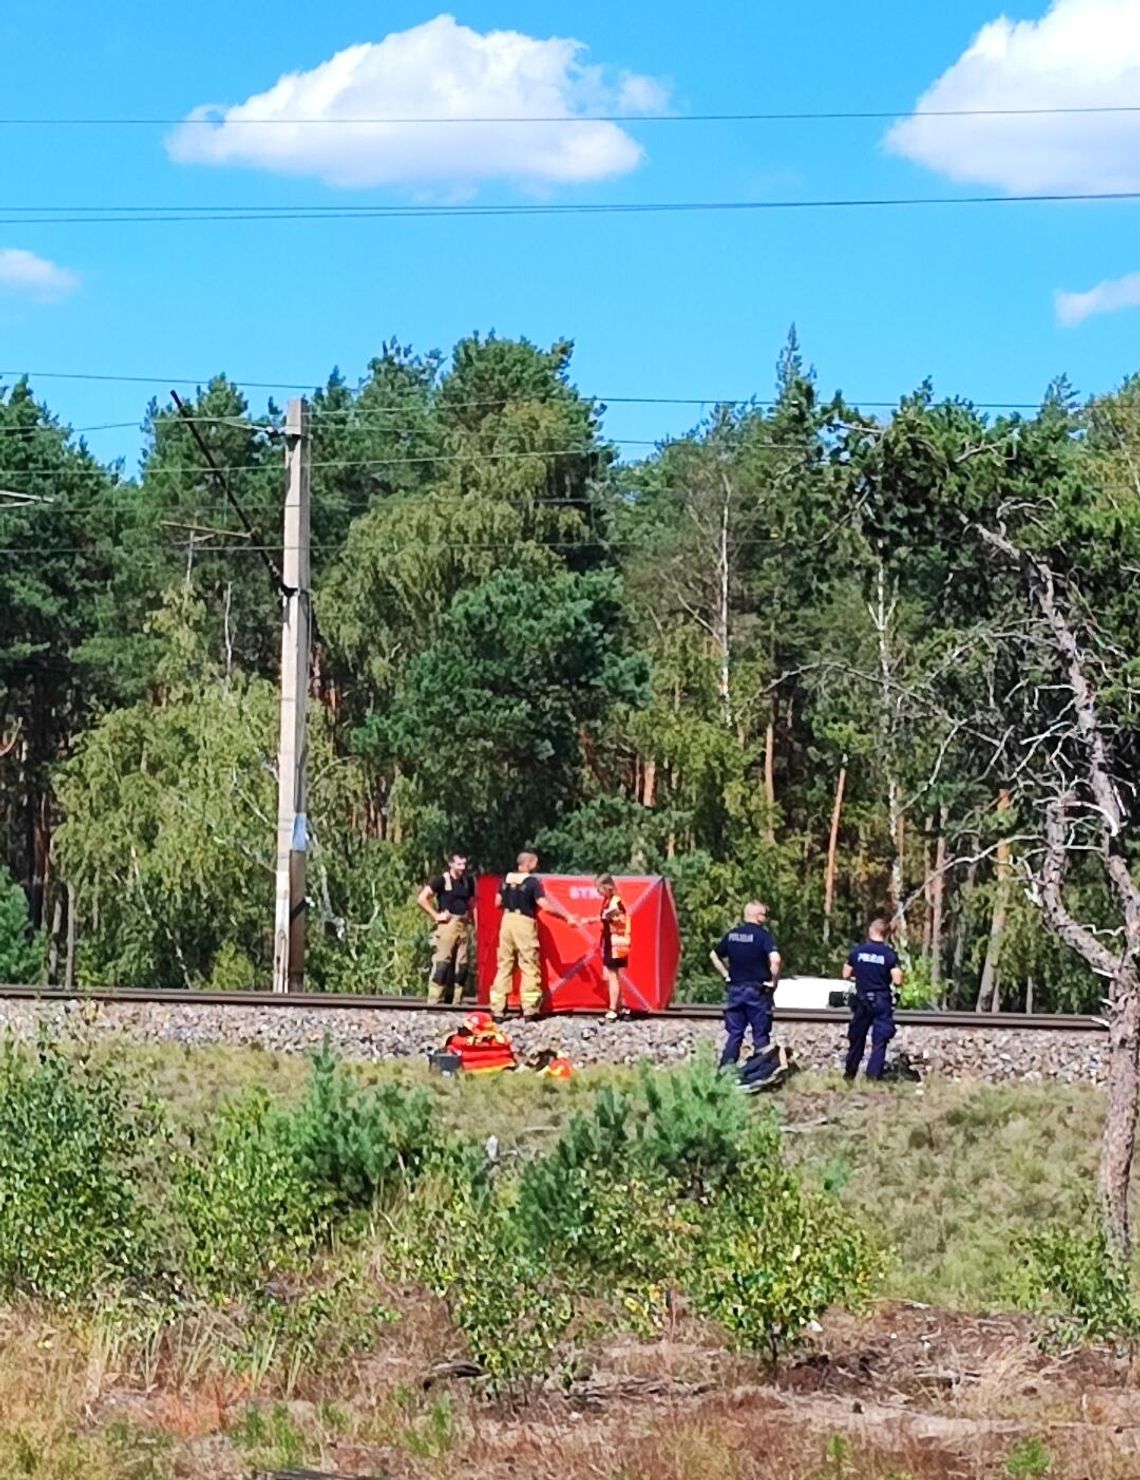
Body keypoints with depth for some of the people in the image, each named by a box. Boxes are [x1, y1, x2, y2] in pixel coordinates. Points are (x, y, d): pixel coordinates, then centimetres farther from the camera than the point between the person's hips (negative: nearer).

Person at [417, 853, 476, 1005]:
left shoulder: (468, 881, 13)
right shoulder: (442, 880, -4)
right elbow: (422, 899, -7)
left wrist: (470, 915, 9)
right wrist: (436, 915, -9)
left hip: (464, 925, 6)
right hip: (448, 924, -6)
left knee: (462, 964, 5)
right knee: (441, 963, -11)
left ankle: (457, 1001, 10)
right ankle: (434, 1000, -11)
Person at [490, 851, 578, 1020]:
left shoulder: (507, 879, 8)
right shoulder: (532, 882, -9)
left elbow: (498, 902, 14)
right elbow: (545, 905, -15)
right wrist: (566, 916, -9)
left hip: (507, 921, 5)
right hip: (524, 923, -5)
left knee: (504, 964, 9)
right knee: (529, 966, 2)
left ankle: (497, 1008, 7)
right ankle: (529, 1008, -2)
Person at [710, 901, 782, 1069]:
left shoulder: (732, 934, 7)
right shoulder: (762, 935, -10)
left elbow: (714, 956, 17)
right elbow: (775, 959, -24)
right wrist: (773, 981, -11)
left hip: (735, 989, 5)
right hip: (757, 990, -5)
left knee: (734, 1033, 10)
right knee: (760, 1035, 4)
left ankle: (725, 1070, 4)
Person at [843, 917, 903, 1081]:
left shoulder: (858, 951, -1)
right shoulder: (889, 954, -9)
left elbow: (846, 975, 4)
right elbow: (897, 981, -14)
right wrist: (888, 981, 8)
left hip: (862, 1000, 3)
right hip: (882, 1000, -3)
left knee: (857, 1038, 15)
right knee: (880, 1041, 0)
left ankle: (849, 1074, 24)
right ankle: (874, 1075, -9)